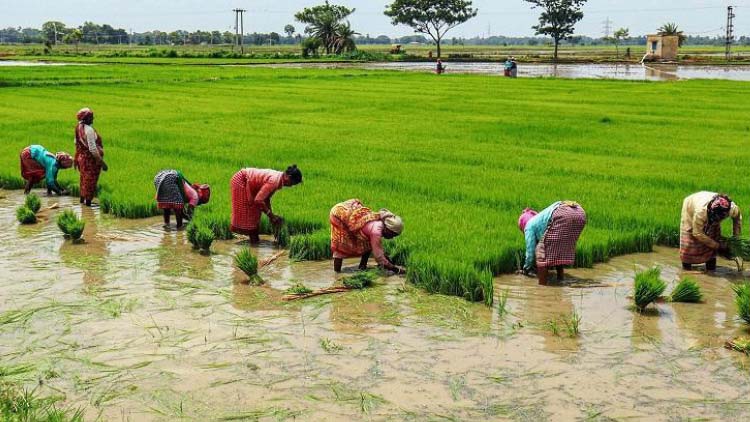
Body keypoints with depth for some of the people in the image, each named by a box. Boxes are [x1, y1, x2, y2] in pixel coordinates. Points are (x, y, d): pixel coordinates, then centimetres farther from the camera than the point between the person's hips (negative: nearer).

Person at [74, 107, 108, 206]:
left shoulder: (79, 127, 2)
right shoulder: (89, 130, -25)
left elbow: (76, 142, 14)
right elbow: (92, 148, -26)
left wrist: (76, 159, 25)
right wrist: (101, 162, -22)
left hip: (82, 157, 9)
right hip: (91, 159, -9)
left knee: (84, 179, 22)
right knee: (90, 180, 3)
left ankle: (82, 198, 35)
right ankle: (88, 201, 11)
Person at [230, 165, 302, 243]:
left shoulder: (279, 178, -2)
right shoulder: (274, 181, -30)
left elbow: (266, 197, 8)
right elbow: (258, 200, -31)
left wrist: (271, 214, 5)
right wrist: (270, 214, -22)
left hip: (248, 183, 9)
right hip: (240, 181, -9)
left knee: (255, 210, 12)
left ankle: (255, 239, 17)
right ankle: (253, 240, 3)